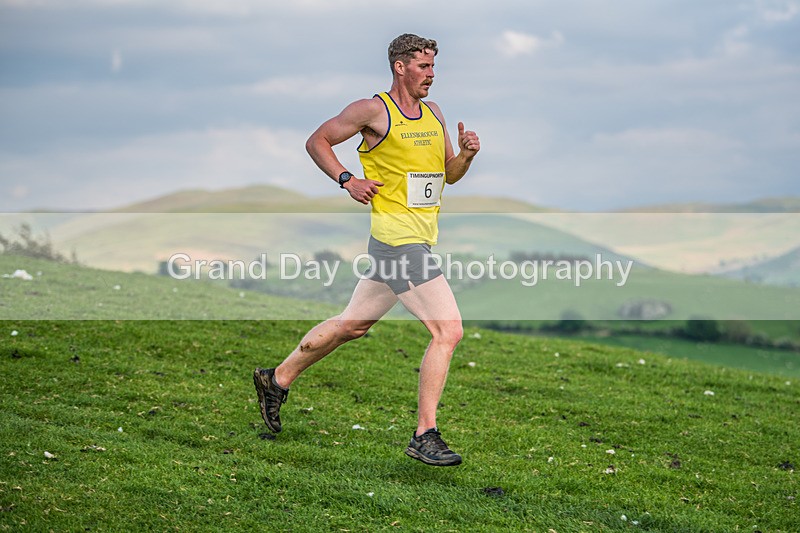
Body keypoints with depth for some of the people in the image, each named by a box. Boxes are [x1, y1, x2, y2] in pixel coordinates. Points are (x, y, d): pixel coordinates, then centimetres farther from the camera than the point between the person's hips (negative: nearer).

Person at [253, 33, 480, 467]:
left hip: (421, 240, 9)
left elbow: (449, 174, 21)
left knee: (352, 324, 19)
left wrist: (466, 155, 0)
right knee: (448, 331, -16)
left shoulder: (433, 113, 15)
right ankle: (425, 436, -11)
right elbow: (317, 142, 1)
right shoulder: (373, 110, -7)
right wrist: (347, 180, -11)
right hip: (397, 238, -9)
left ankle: (277, 379, 35)